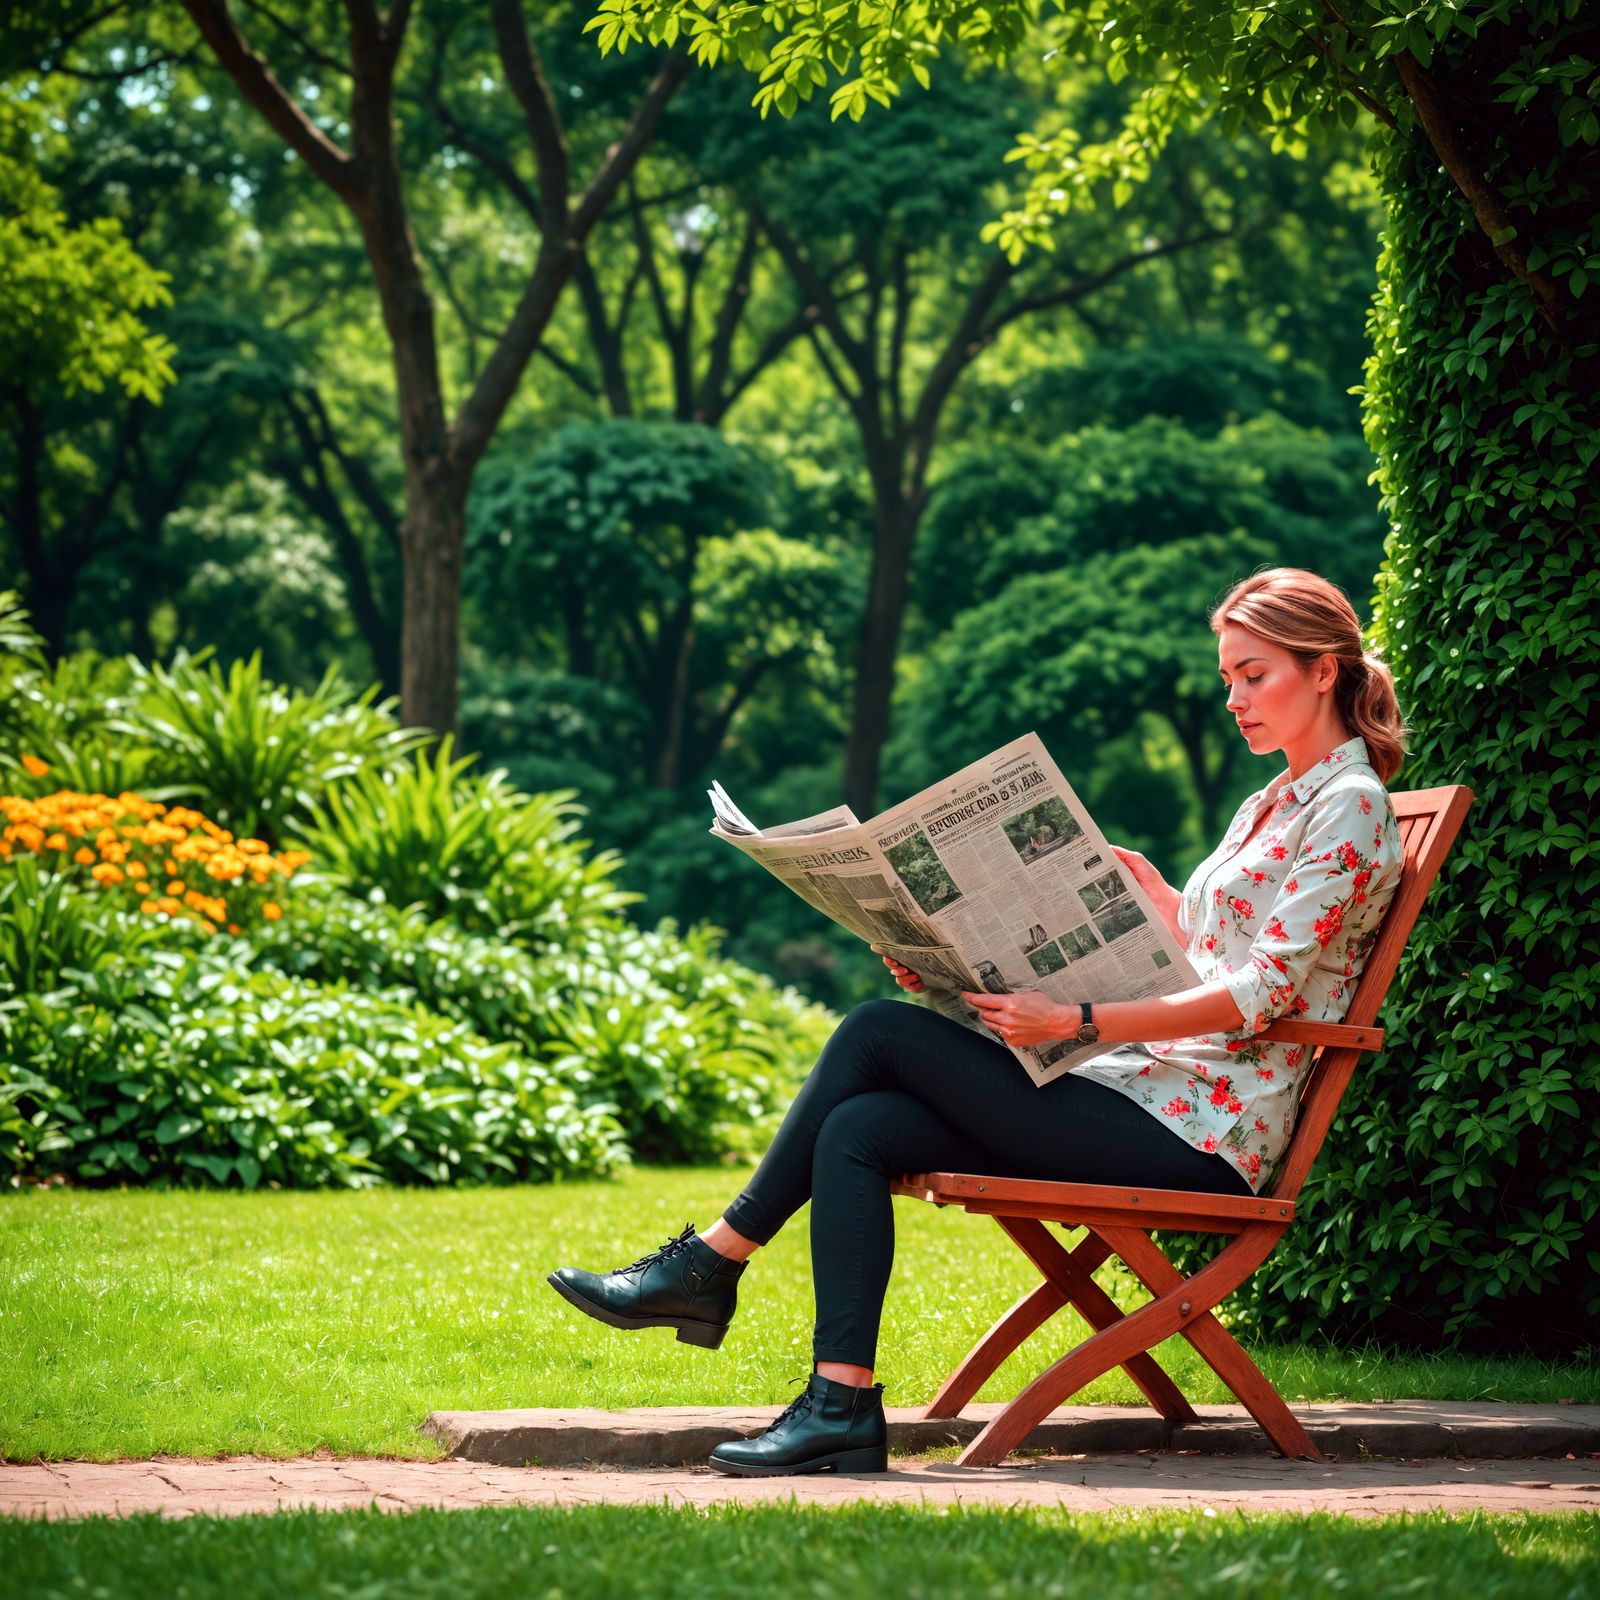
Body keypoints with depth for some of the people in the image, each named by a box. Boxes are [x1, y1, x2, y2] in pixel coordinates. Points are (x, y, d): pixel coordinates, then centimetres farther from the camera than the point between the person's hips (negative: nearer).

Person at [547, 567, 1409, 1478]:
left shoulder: (1351, 807, -7)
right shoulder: (1274, 803, 23)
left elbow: (1263, 993, -18)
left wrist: (1075, 1022, -25)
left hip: (1201, 1131, -9)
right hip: (1152, 1098, 9)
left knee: (881, 1033, -13)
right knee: (858, 1131, -10)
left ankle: (712, 1265, -6)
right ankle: (843, 1405, -14)